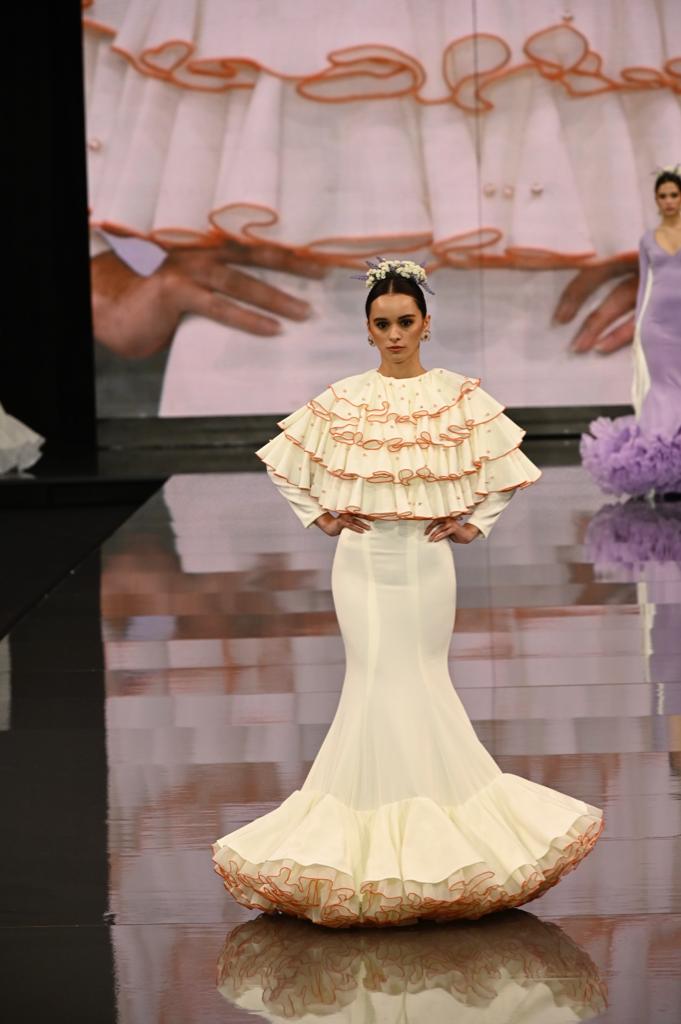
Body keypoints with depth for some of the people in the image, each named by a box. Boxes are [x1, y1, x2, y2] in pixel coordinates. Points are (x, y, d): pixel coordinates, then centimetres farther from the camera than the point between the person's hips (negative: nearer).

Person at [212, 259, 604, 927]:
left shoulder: (458, 398, -1)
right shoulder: (342, 401, 1)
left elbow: (506, 469, 10)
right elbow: (285, 463, 12)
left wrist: (475, 523, 3)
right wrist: (318, 516, 5)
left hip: (427, 555, 0)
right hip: (362, 556, 0)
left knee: (423, 679, 3)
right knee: (375, 680, -1)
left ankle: (434, 816, 16)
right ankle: (369, 818, 9)